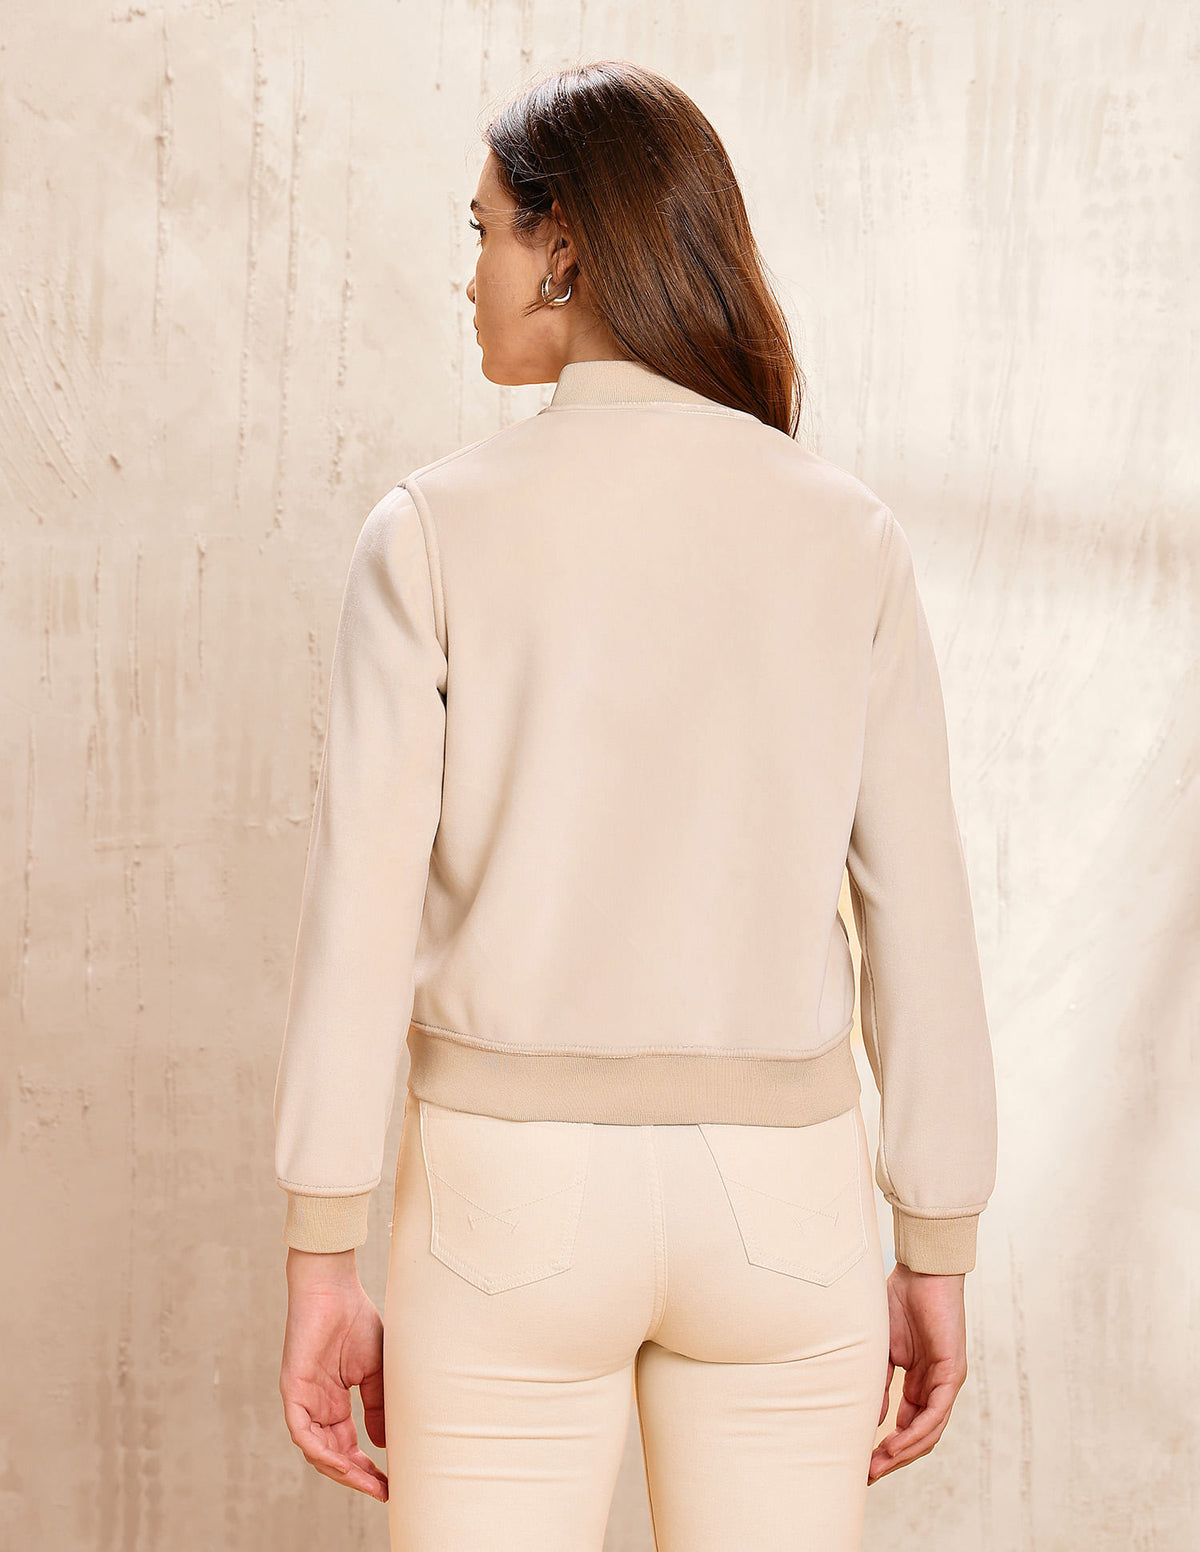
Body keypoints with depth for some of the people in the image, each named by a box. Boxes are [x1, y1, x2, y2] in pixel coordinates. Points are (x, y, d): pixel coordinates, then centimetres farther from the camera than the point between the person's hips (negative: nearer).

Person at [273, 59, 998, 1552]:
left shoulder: (436, 529, -7)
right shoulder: (846, 535, -1)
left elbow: (360, 911, -10)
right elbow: (920, 920, -1)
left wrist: (320, 1266, -4)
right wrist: (936, 1261, 7)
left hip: (512, 1191, -2)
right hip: (777, 1199, 2)